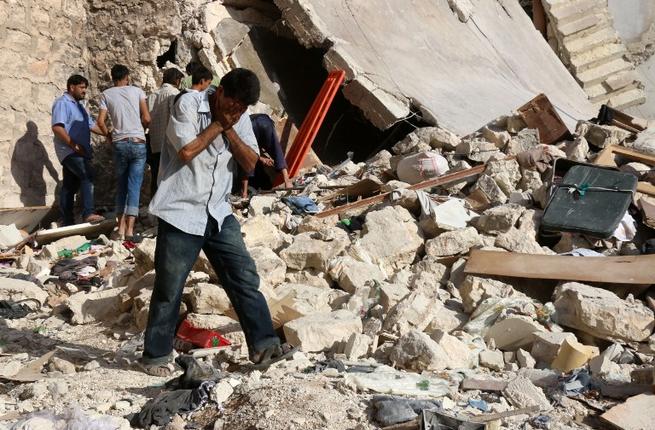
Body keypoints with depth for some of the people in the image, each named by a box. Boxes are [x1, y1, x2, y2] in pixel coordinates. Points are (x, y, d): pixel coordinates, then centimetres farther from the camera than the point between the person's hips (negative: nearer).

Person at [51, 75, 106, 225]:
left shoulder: (79, 105, 22)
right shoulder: (62, 103, -7)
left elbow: (91, 125, 24)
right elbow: (57, 127, -19)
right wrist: (74, 145, -21)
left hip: (79, 152, 9)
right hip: (69, 151, -9)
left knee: (70, 186, 9)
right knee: (88, 175, -24)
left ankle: (68, 222, 11)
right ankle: (88, 213, -30)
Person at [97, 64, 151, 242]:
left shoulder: (106, 94, 6)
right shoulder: (137, 91, 4)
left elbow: (101, 122, -3)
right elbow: (147, 119, -2)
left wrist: (109, 136, 15)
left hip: (119, 144, 1)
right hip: (138, 143, -1)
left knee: (121, 186, 13)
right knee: (134, 186, -2)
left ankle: (121, 228, 12)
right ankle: (130, 230, -7)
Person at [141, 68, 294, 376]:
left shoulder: (240, 117, 5)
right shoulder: (188, 104, -10)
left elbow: (250, 163, -2)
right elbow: (187, 151, -21)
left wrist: (229, 129, -12)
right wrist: (218, 124, -13)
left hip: (219, 213, 5)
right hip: (181, 213, -5)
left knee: (245, 278, 0)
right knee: (169, 289, 4)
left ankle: (263, 345, 5)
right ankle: (156, 356, 18)